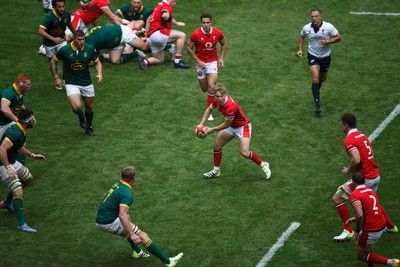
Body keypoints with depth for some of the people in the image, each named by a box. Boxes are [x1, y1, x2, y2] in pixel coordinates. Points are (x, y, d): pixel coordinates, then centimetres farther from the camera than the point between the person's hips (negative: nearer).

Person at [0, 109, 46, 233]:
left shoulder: (21, 131, 5)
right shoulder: (15, 132, -27)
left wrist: (33, 155, 23)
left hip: (12, 162, 11)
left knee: (28, 178, 27)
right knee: (18, 192, -19)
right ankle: (22, 224, -18)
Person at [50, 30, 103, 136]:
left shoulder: (89, 49, -8)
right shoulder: (65, 50, -14)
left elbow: (97, 62, 7)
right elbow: (53, 61, 2)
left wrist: (100, 74, -11)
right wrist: (56, 78, -3)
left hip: (87, 83, 3)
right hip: (71, 83, -3)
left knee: (89, 107, 13)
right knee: (77, 107, -21)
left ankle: (89, 127, 41)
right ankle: (81, 118, 16)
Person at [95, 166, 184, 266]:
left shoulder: (116, 185, 10)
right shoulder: (126, 193, -18)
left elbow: (104, 196, 32)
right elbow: (122, 215, -32)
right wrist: (132, 235, -36)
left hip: (100, 219, 9)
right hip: (109, 223, -9)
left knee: (127, 217, 35)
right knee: (142, 236, -9)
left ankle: (137, 251, 33)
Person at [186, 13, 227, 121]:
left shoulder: (218, 33, -11)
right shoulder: (196, 34, -17)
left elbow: (224, 44, 8)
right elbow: (189, 47, -5)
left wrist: (221, 58, -1)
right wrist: (198, 61, -11)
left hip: (213, 62, 0)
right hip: (201, 63, 0)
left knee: (211, 86, -15)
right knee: (204, 88, 9)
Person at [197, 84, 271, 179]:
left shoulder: (230, 106, -37)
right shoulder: (217, 101, -14)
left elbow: (226, 125, -25)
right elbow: (209, 109, 8)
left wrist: (212, 129, -14)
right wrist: (202, 124, -2)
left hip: (242, 126, -8)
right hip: (231, 126, 8)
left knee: (245, 153, -19)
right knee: (217, 145, 11)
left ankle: (263, 165, 4)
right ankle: (216, 170, 28)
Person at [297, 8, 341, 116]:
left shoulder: (328, 27, -17)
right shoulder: (306, 28, -10)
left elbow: (338, 37, -9)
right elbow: (302, 36, 12)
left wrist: (328, 41, -25)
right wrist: (300, 49, 2)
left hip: (325, 57, 1)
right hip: (313, 56, -1)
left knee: (322, 78, 20)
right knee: (315, 80, -17)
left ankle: (316, 90, 57)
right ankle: (317, 106, -18)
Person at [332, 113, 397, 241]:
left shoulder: (349, 140, -17)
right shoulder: (362, 136, 11)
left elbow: (356, 159, -30)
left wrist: (348, 171, -12)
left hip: (364, 178, -9)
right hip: (376, 176, 9)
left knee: (337, 198, -1)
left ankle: (348, 231, 0)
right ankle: (391, 226, 42)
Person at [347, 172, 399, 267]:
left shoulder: (354, 195, -16)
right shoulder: (370, 190, 9)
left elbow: (360, 215, -29)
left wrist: (357, 232, -16)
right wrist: (355, 218, 22)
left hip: (371, 232, -8)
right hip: (381, 227, 8)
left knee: (360, 256, 10)